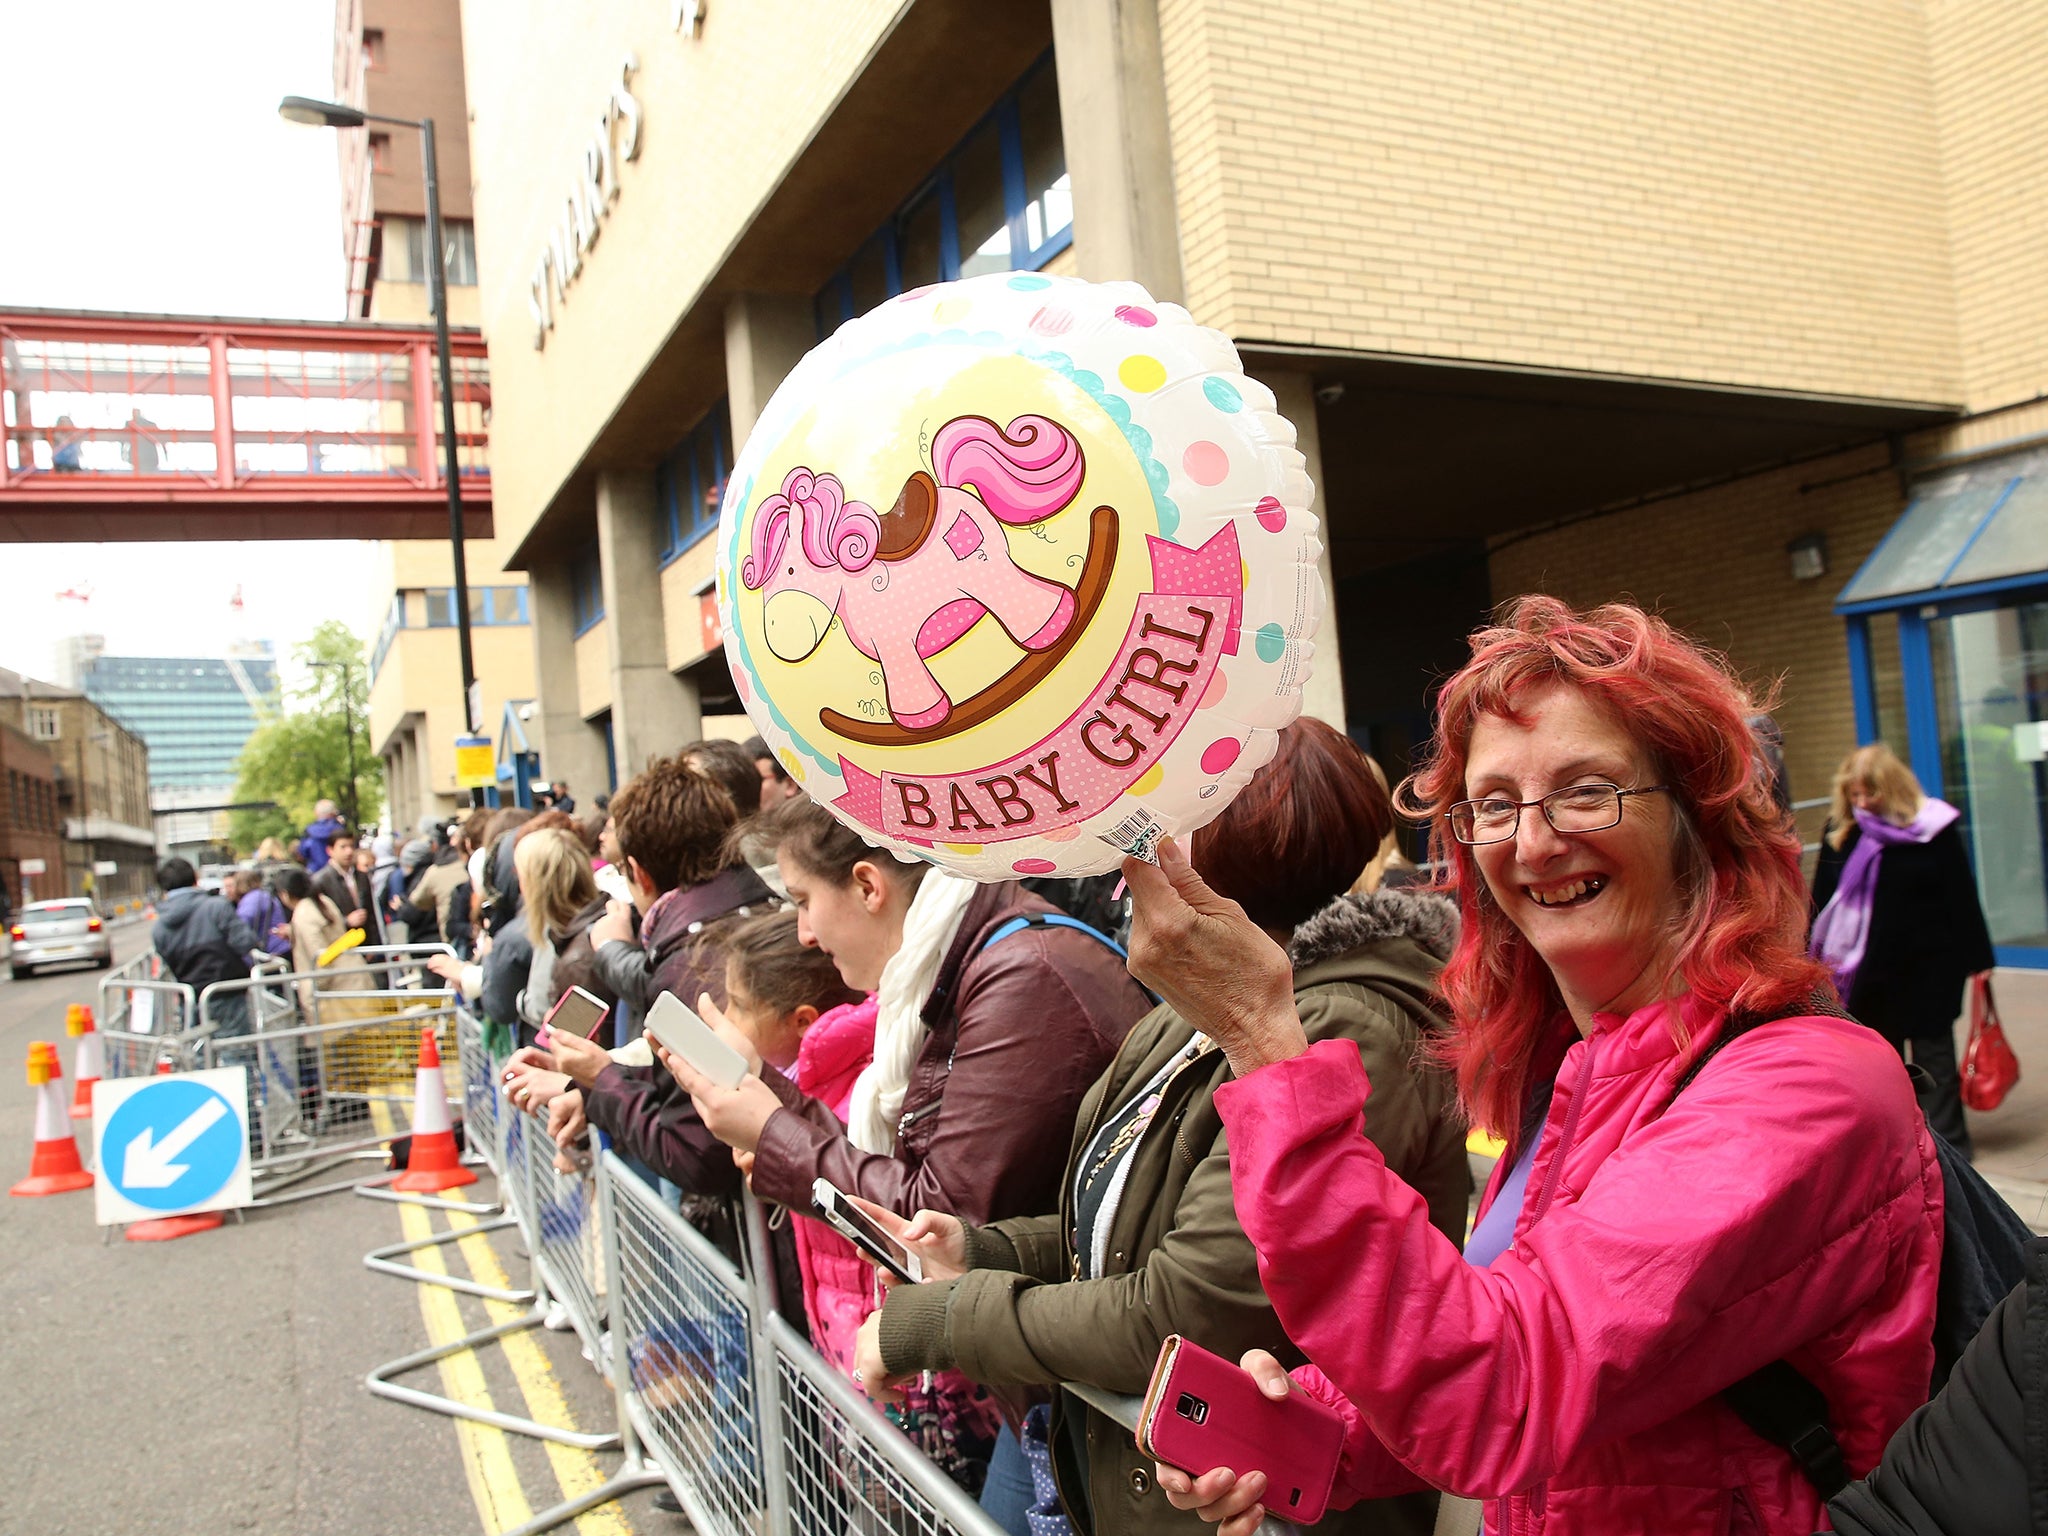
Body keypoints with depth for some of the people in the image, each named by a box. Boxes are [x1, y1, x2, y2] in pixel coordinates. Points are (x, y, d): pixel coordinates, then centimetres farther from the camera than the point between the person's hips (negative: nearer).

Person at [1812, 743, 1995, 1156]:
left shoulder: (1933, 829, -7)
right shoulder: (1841, 833, 0)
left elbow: (1961, 898, -4)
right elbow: (1823, 898, 4)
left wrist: (1976, 958, -4)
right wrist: (1821, 954, 1)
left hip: (1928, 966, -3)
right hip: (1871, 968, 3)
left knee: (1933, 1050, 5)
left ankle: (1946, 1140, 14)